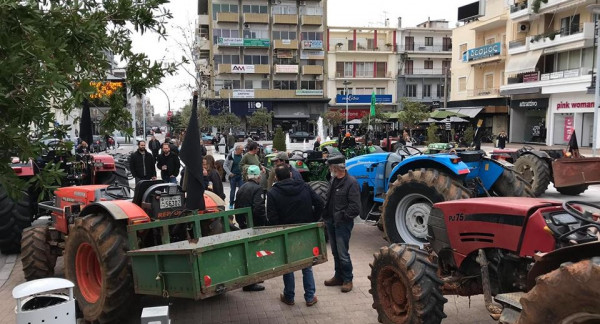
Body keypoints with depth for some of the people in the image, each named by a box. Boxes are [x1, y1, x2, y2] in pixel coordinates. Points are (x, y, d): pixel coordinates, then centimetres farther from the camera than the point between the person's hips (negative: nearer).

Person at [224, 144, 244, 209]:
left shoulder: (242, 156, 3)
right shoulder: (230, 156, -8)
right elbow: (225, 165, -3)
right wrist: (229, 173, -8)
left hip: (240, 175, 3)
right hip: (233, 175, -3)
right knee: (233, 190, 7)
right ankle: (231, 204, 20)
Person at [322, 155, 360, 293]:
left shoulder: (351, 182, -16)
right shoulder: (334, 180, 9)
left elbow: (355, 207, -19)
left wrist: (343, 216, -16)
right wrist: (326, 215, 9)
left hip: (343, 224, -8)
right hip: (331, 222, 8)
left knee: (343, 254, -1)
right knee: (335, 252, 17)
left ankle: (347, 280, 14)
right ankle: (338, 276, 31)